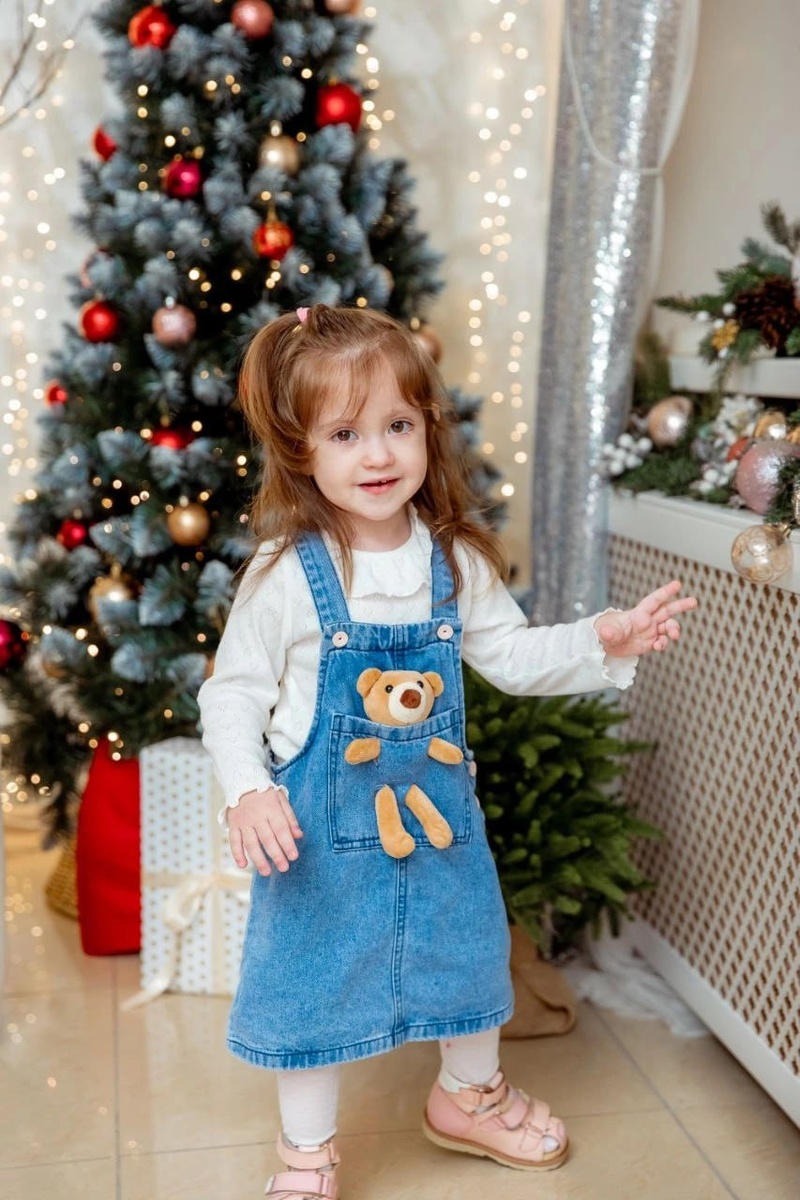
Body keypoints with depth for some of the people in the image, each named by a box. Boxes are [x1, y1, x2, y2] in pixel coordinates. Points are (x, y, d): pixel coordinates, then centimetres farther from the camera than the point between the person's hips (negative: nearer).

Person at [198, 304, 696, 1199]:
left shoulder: (457, 562, -6)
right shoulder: (285, 574, -18)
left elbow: (512, 655, 4)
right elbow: (232, 695, -11)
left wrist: (603, 640, -9)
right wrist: (247, 793, -23)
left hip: (438, 808, 4)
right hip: (322, 824, -4)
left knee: (470, 953, 21)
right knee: (314, 980, 10)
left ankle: (469, 1098, 51)